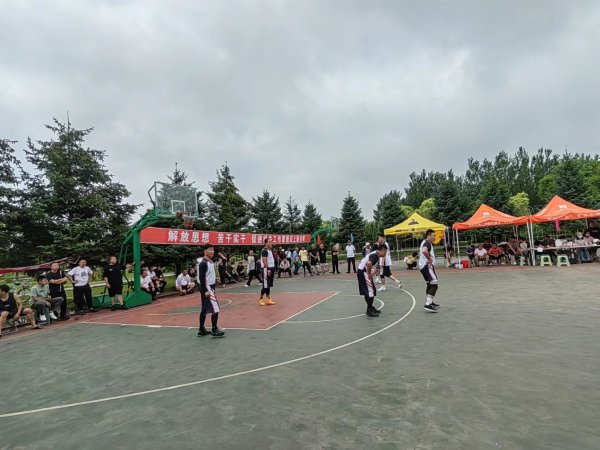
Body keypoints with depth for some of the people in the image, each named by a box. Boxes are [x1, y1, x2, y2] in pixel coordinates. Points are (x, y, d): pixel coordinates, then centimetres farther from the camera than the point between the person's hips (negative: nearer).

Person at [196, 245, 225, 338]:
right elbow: (201, 278, -21)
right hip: (207, 288, -10)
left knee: (204, 309, 14)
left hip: (211, 287, 10)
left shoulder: (211, 262, 12)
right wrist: (205, 290, -24)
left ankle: (201, 330, 22)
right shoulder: (203, 263, -17)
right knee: (215, 309, -9)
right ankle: (214, 330, -2)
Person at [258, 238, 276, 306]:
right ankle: (260, 299, 3)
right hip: (266, 269, -9)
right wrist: (268, 269, -25)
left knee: (269, 285, 10)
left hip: (271, 268, 9)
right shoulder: (264, 250, -14)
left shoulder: (270, 250, 15)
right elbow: (264, 261, -21)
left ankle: (268, 300, 15)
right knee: (265, 285, -6)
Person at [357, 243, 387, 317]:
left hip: (361, 272, 10)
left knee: (366, 291, 19)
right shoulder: (376, 255, -17)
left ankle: (370, 307, 30)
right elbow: (369, 263, -36)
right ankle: (369, 310, 2)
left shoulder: (375, 254, 14)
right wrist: (369, 274, -23)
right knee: (370, 291, -5)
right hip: (363, 272, -10)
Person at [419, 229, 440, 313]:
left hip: (423, 266, 11)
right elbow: (424, 251, -36)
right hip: (427, 266, -11)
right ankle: (428, 305, -19)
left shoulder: (424, 242, 19)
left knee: (429, 285, 22)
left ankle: (430, 302, 32)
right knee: (434, 285, -13)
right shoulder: (427, 242, -13)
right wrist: (429, 259, -24)